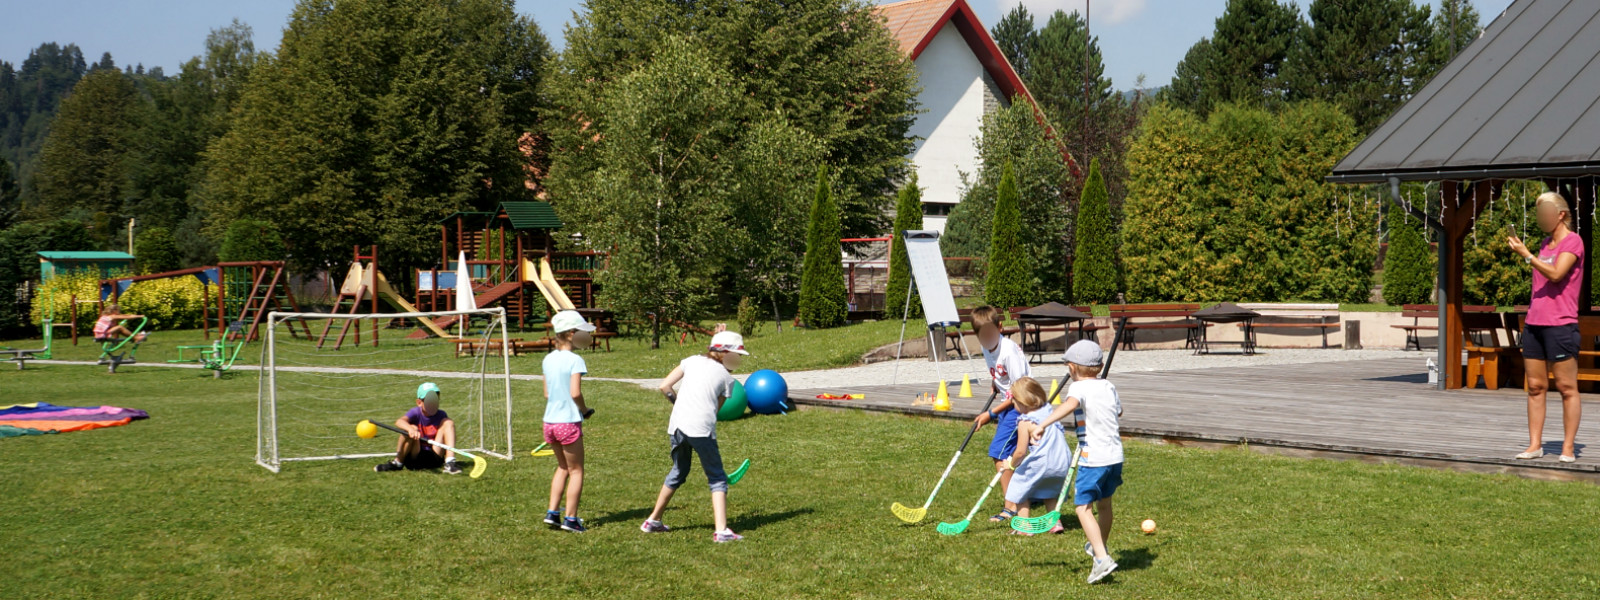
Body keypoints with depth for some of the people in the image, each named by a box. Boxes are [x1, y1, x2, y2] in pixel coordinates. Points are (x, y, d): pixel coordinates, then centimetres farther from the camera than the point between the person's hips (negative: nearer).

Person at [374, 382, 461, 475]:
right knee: (412, 429, -29)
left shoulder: (441, 415, 0)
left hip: (434, 458, 3)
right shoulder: (415, 413, -10)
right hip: (415, 457, -2)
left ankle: (450, 464, -25)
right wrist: (410, 429, -52)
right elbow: (399, 422, -30)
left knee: (448, 422, -11)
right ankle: (397, 463, -9)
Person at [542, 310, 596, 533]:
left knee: (562, 467, 21)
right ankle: (571, 519, 4)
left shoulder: (548, 359, 9)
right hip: (569, 422, -7)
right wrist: (585, 410, -3)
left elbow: (547, 393, 11)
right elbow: (575, 393, -20)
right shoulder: (575, 360, -14)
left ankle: (552, 513, 17)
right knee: (576, 470, 5)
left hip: (550, 421, 7)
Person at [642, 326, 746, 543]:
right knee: (717, 479, 4)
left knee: (678, 473, 25)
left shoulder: (692, 361, 15)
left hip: (677, 425, 5)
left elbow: (664, 386, 10)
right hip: (702, 429, -5)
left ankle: (652, 521, 34)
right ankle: (721, 530, -9)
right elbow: (716, 408, 13)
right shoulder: (727, 378, 9)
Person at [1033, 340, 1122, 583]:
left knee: (1083, 507, -6)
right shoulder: (1109, 386, 12)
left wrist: (1043, 424, -37)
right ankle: (1100, 547, 43)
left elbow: (1070, 404, -33)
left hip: (1093, 458, -8)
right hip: (1116, 456, 8)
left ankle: (1102, 559, -18)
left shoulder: (1079, 387, -9)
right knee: (1104, 503, 24)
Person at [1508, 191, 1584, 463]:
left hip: (1560, 324, -8)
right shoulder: (1545, 244, 18)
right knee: (1535, 386, 5)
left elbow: (1555, 274, -19)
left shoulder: (1573, 241, -5)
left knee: (1567, 388, -3)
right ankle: (1535, 445, 7)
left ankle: (1568, 447, -1)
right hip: (1534, 323, 8)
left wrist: (1526, 254, -19)